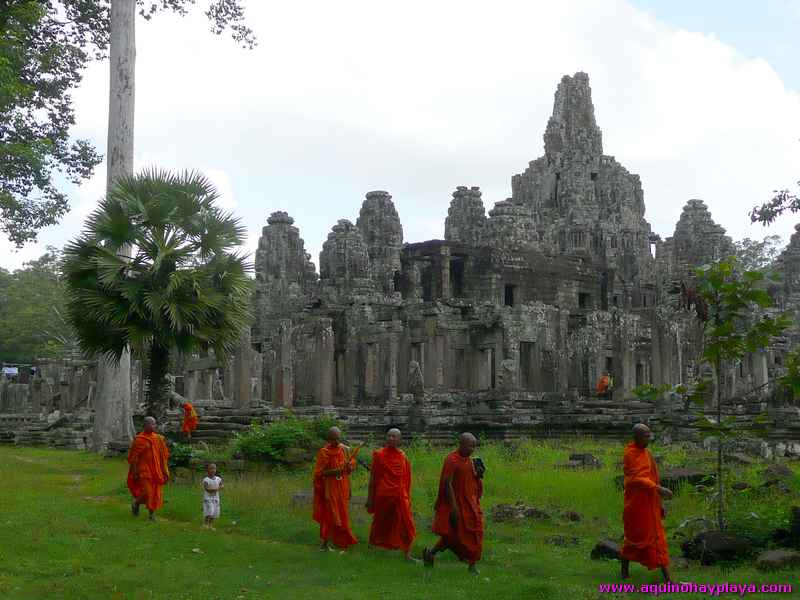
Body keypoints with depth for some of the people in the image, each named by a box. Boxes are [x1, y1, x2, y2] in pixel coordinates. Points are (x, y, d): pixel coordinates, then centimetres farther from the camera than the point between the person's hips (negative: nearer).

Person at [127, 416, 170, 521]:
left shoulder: (158, 438, 6)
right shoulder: (139, 440, -9)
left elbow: (163, 456, 10)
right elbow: (133, 457, -7)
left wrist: (165, 472, 6)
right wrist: (134, 473, -9)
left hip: (156, 471, 5)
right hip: (144, 470, -5)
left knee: (155, 493, 4)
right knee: (147, 493, -9)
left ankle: (152, 514, 15)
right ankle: (135, 503, 20)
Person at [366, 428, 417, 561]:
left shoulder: (403, 457, 4)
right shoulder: (379, 455, -3)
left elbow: (407, 480, 11)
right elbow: (373, 477, -1)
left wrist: (407, 497, 9)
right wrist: (370, 498, -3)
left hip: (400, 495, 2)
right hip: (383, 495, -2)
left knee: (406, 525, -6)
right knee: (382, 523, 12)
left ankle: (407, 554, -3)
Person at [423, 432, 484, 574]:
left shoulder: (469, 460, 9)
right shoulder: (451, 460, -16)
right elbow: (447, 484, -20)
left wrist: (478, 475, -3)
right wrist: (454, 506, -23)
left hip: (469, 504, 8)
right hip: (456, 503, -8)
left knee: (474, 533, 5)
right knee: (453, 534, -5)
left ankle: (472, 565, 12)